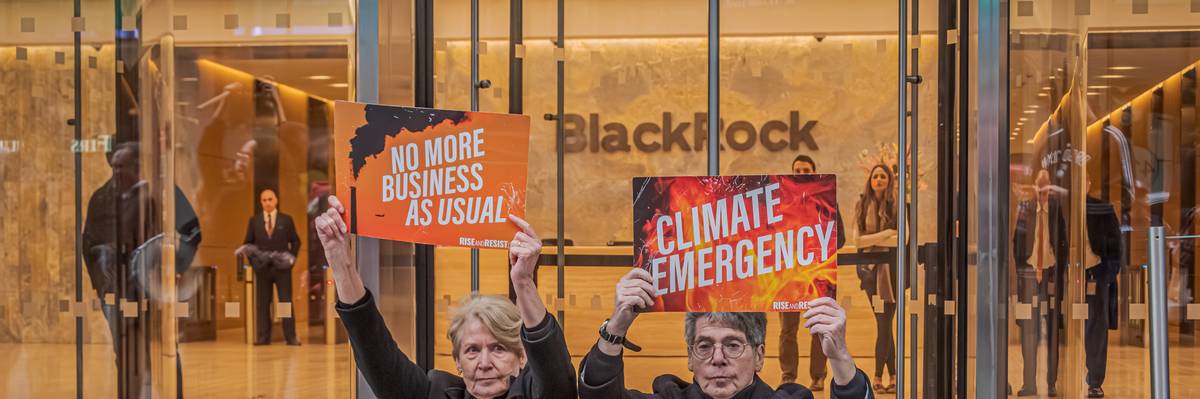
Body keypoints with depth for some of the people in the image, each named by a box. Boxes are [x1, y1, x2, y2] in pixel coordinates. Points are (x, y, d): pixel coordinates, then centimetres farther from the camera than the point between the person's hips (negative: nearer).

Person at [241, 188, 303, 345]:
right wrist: (253, 260, -2)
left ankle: (291, 337, 0)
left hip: (282, 267, -1)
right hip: (262, 268, 1)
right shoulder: (254, 221, 7)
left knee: (286, 302, -2)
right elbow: (247, 243, 11)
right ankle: (263, 337, 7)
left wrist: (292, 257, -2)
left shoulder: (286, 220, 5)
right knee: (262, 303, 2)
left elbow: (295, 241, 10)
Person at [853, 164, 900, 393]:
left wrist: (868, 239, -11)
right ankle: (893, 376, 10)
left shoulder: (897, 204, 1)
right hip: (869, 265, 3)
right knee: (883, 322, 5)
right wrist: (885, 236, -10)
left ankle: (878, 377, 0)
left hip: (890, 265, -3)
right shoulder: (862, 205, 11)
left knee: (885, 321, -4)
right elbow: (858, 237, 3)